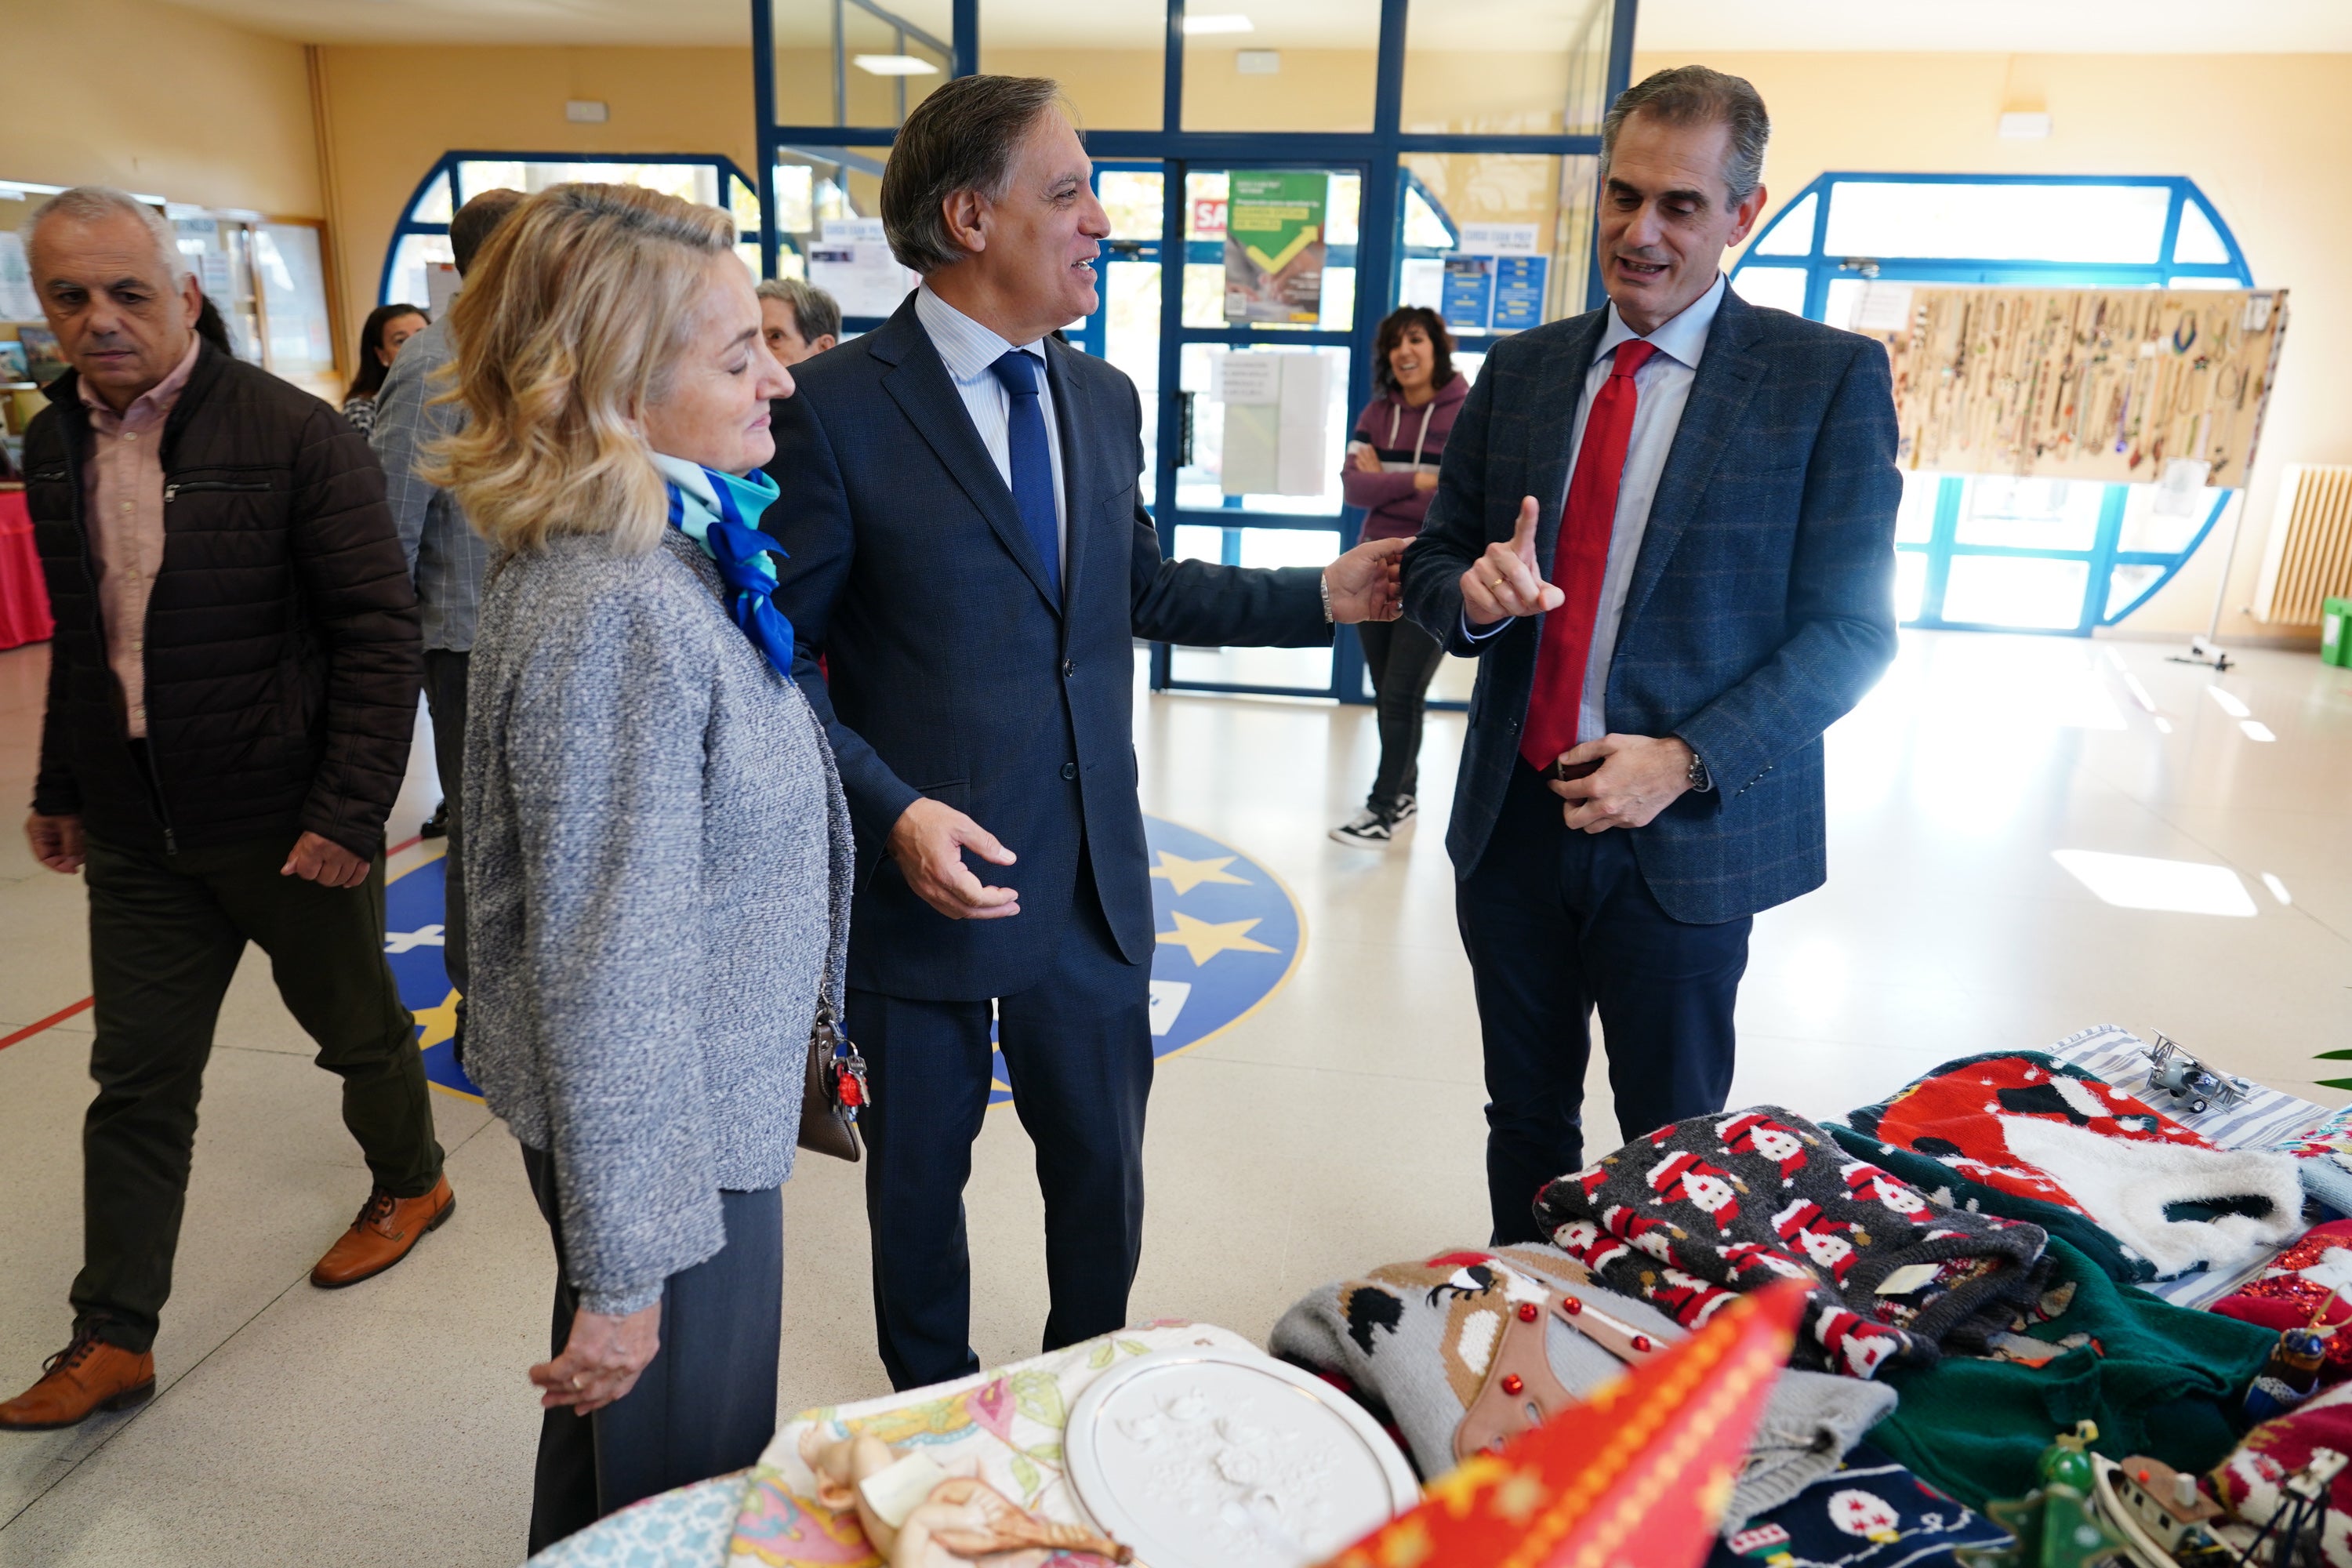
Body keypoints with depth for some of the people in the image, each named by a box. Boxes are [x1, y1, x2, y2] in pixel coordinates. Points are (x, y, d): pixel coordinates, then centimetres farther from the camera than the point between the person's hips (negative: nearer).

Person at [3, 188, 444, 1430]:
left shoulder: (297, 434, -14)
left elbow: (377, 632, -16)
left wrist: (350, 809, -21)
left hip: (287, 821, -5)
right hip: (136, 830, 5)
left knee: (357, 1026, 15)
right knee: (137, 1082, 10)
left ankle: (410, 1183, 41)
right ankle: (113, 1339, 22)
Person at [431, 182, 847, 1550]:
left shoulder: (659, 561, 2)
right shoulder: (617, 617, -29)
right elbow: (608, 977, -27)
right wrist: (621, 1272, -21)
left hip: (704, 1091, 9)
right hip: (661, 1127, -9)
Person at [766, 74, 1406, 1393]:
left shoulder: (1105, 398, 8)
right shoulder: (838, 407, -12)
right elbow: (781, 658, -10)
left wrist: (1325, 596, 8)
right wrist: (893, 810, -22)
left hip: (1094, 884, 5)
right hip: (924, 879, -4)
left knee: (1104, 1174, 17)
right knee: (921, 1176, 16)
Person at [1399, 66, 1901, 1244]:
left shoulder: (1830, 379, -5)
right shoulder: (1522, 368, 7)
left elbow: (1848, 627, -7)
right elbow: (1432, 561, 10)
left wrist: (1687, 762, -19)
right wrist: (1473, 592, -14)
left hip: (1686, 839, -3)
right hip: (1514, 821, 4)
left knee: (1671, 1146, 13)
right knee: (1524, 1120, 18)